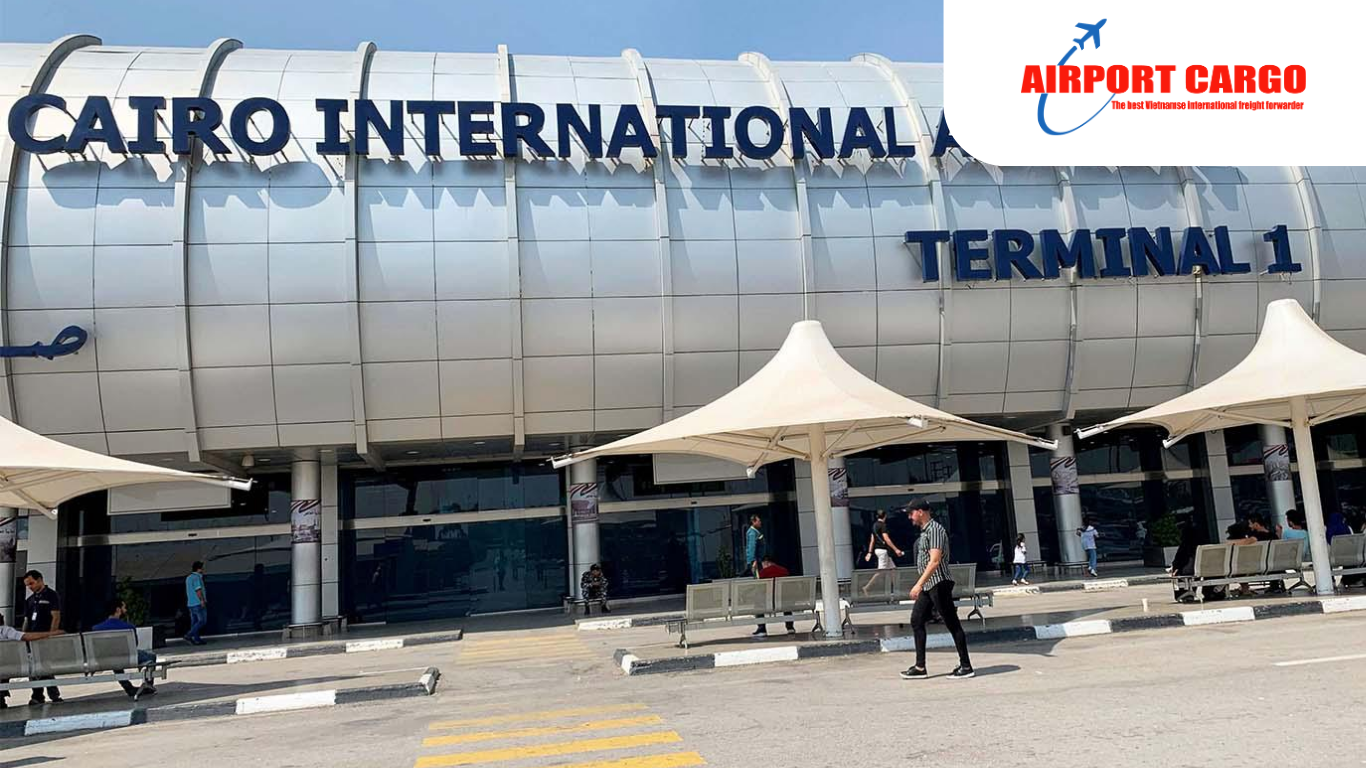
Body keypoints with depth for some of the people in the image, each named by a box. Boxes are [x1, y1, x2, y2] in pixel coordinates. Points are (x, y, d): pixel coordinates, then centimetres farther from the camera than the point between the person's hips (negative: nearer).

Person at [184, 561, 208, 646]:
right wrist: (202, 600, -19)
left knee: (194, 622, 7)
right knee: (202, 621, -6)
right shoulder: (196, 577, -13)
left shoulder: (188, 578, 16)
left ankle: (197, 639, 6)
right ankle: (188, 636, -12)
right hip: (198, 603, -9)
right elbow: (198, 590, -20)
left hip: (191, 603, 9)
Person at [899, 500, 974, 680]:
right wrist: (921, 585, 22)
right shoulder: (924, 531, 16)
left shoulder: (935, 530, -15)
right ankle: (920, 667, 10)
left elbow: (935, 561, -24)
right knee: (916, 621, 7)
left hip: (938, 583, -10)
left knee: (952, 624, -2)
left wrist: (919, 584, -28)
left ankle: (966, 667, 6)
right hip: (927, 585, 10)